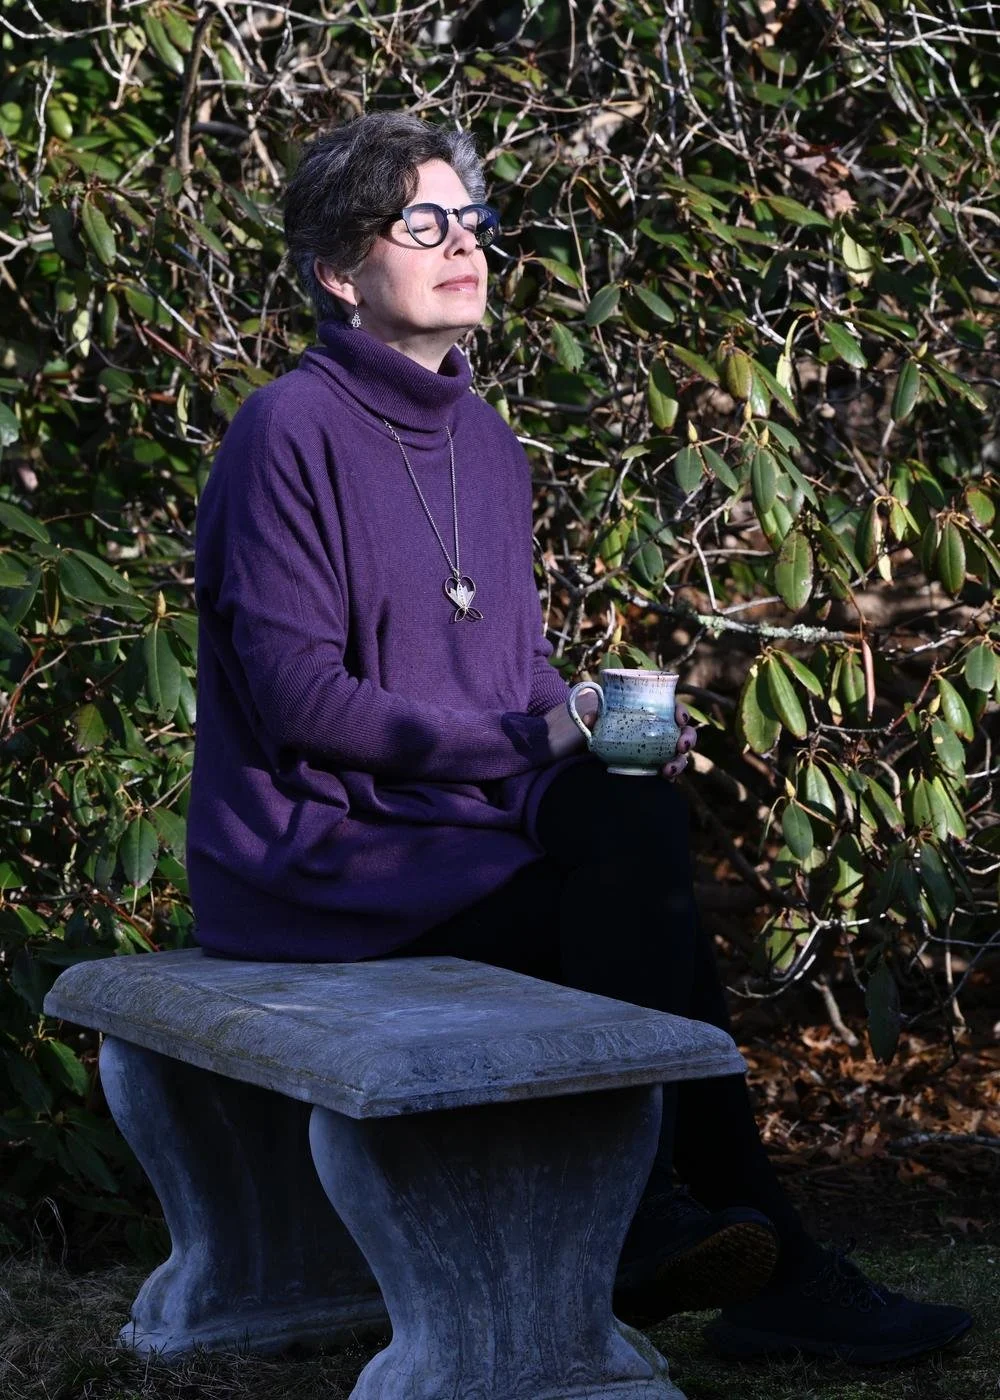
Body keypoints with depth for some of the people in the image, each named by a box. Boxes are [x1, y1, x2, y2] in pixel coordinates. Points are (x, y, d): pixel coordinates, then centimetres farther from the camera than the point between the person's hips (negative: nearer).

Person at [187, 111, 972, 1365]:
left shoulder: (487, 445, 15)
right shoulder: (292, 431, -10)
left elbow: (520, 670, 19)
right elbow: (299, 699, -16)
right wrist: (528, 742, -17)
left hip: (455, 830, 7)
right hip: (312, 859, -7)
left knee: (636, 822, -20)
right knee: (631, 894, -22)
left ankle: (650, 1218, -12)